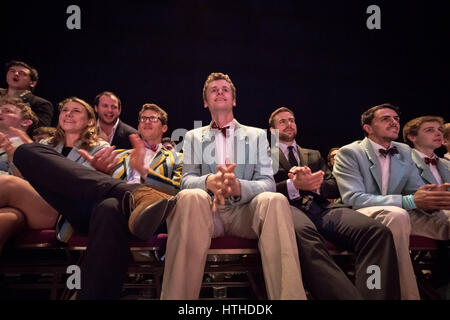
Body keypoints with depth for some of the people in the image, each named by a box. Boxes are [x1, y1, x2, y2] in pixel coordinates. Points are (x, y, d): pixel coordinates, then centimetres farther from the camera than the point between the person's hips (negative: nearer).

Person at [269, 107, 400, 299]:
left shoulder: (314, 155, 34)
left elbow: (334, 186, 21)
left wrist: (314, 185, -3)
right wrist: (293, 185, -16)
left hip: (321, 208, 4)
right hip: (289, 207, -4)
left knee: (377, 231, -28)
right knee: (303, 233, -44)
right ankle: (347, 295, -40)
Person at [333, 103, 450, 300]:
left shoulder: (404, 152, 11)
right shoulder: (349, 153, -9)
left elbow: (417, 189, 8)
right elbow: (352, 198, -20)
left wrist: (434, 198, -20)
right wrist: (410, 201, -29)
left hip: (397, 214, 6)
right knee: (397, 214, -37)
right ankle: (408, 294, -27)